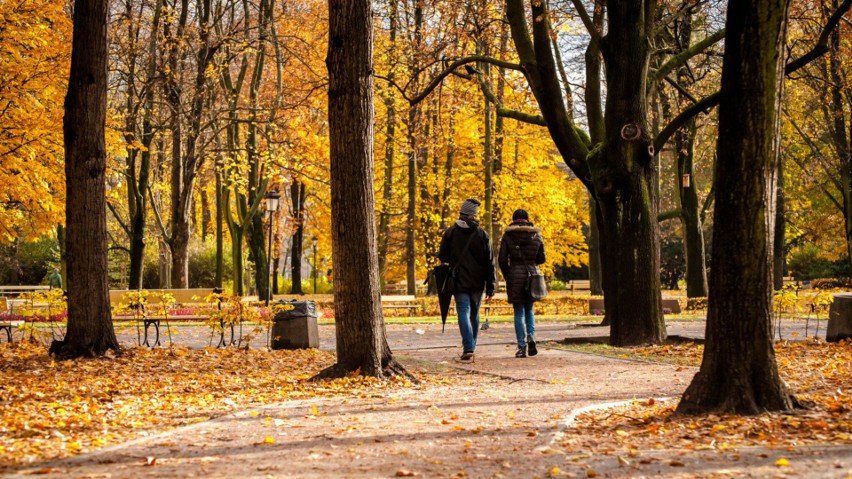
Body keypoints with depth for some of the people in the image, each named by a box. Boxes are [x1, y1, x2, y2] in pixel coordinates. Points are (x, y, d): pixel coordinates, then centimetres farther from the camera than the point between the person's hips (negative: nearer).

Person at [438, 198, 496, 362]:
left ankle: (468, 349, -21)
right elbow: (490, 262, -2)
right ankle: (471, 347, 25)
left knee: (464, 313, -6)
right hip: (478, 282, 1)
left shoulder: (450, 233, -3)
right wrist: (491, 286, 4)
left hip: (459, 282, -1)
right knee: (474, 314, 15)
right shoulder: (482, 235, -2)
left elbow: (442, 257, 1)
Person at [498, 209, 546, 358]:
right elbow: (541, 259, 8)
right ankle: (531, 336, -5)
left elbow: (502, 259, -4)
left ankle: (522, 347, -1)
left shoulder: (508, 236, -2)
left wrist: (507, 276, 10)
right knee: (529, 309, 18)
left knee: (519, 312, 3)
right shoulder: (536, 235, 4)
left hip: (515, 274, -2)